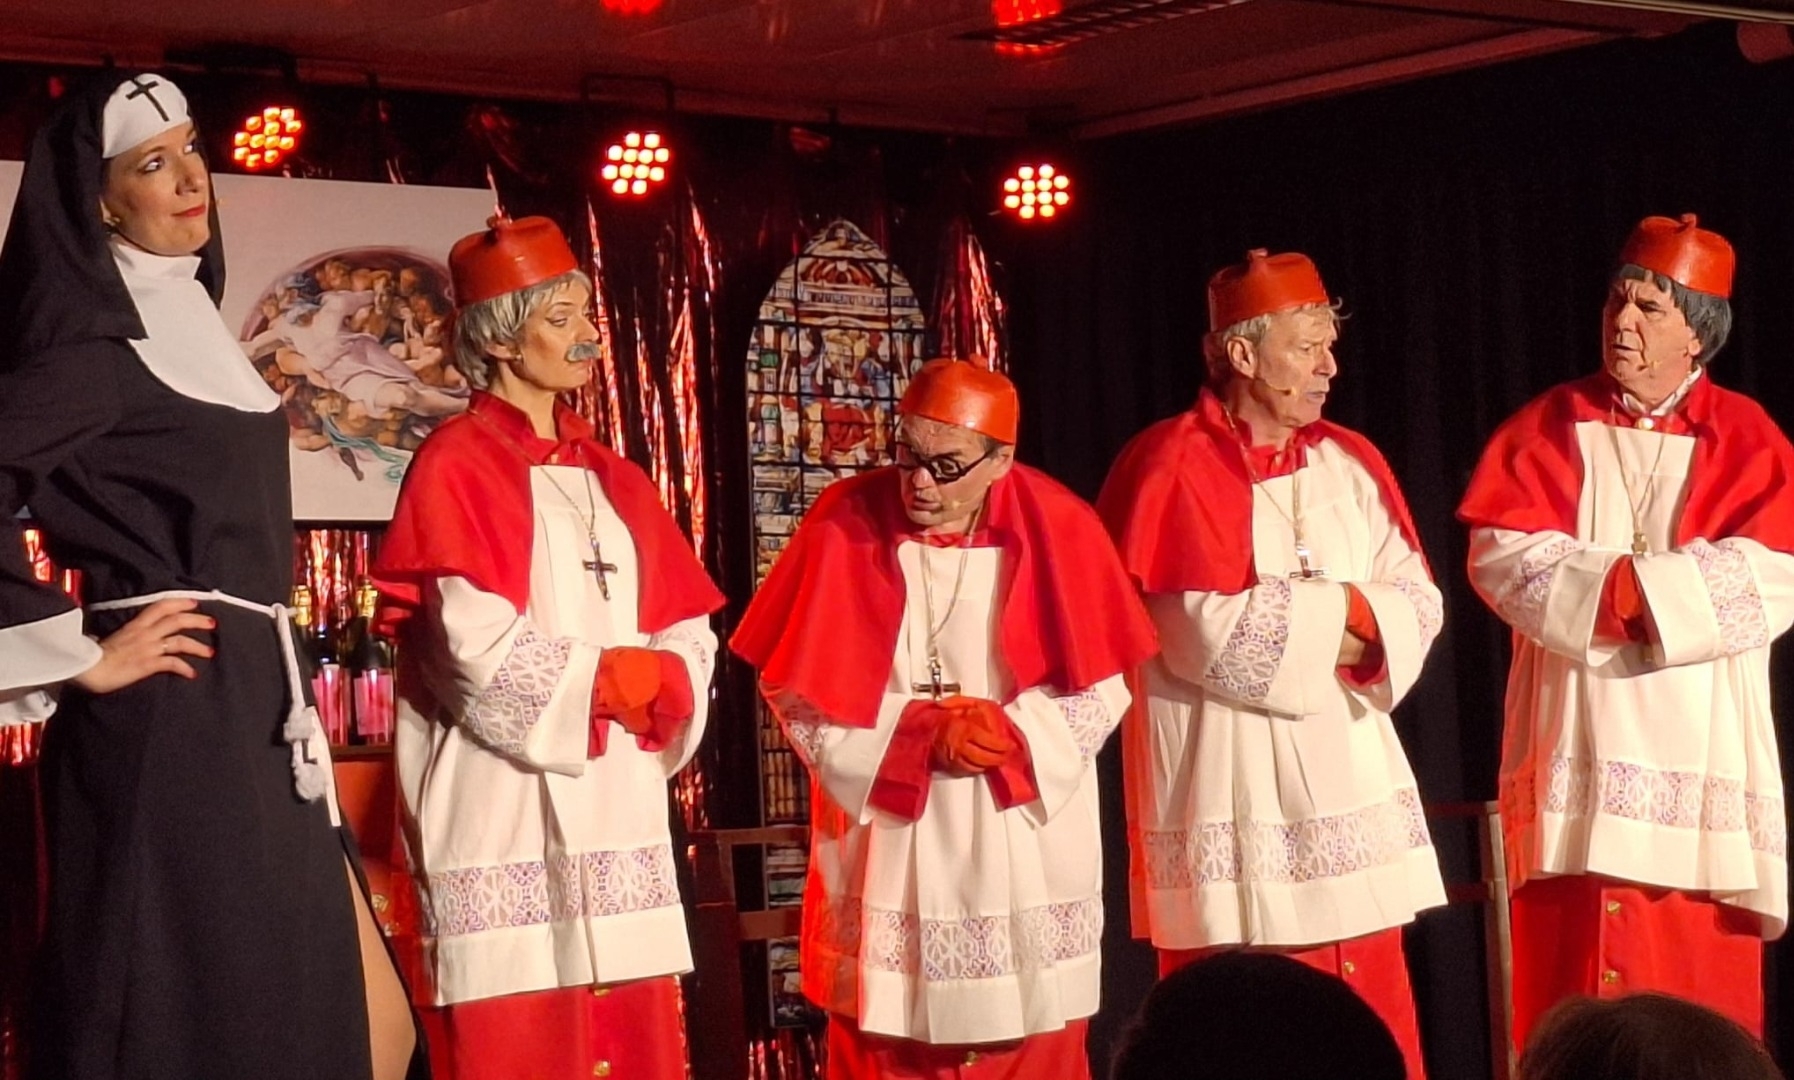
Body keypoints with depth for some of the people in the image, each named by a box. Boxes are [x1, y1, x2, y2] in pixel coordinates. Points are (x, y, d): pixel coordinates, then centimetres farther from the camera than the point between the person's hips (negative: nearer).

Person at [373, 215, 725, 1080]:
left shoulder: (610, 478, 17)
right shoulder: (454, 466, -4)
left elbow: (688, 633, 12)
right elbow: (481, 651, -15)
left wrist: (655, 683, -8)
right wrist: (611, 675, -6)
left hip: (615, 802, 6)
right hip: (508, 808, -6)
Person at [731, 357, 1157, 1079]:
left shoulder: (1056, 531, -5)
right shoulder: (846, 525, -7)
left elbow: (1102, 688, -1)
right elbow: (793, 687, -5)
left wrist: (1015, 734, -18)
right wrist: (921, 732, -15)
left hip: (1026, 856, 1)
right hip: (888, 856, -1)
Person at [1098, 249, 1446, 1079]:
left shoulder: (1352, 463, 12)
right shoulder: (1172, 467, -9)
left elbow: (1416, 603, 5)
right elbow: (1210, 635, -18)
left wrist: (1297, 617, -13)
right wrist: (1340, 613, -5)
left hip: (1351, 793, 6)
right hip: (1236, 811, -6)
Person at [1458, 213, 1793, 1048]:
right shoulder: (1550, 427, 9)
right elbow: (1503, 558, -5)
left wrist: (1603, 581, -12)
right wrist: (1643, 588, -12)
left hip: (1701, 764, 0)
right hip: (1579, 764, 0)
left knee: (1704, 996, 0)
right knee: (1578, 1010, -4)